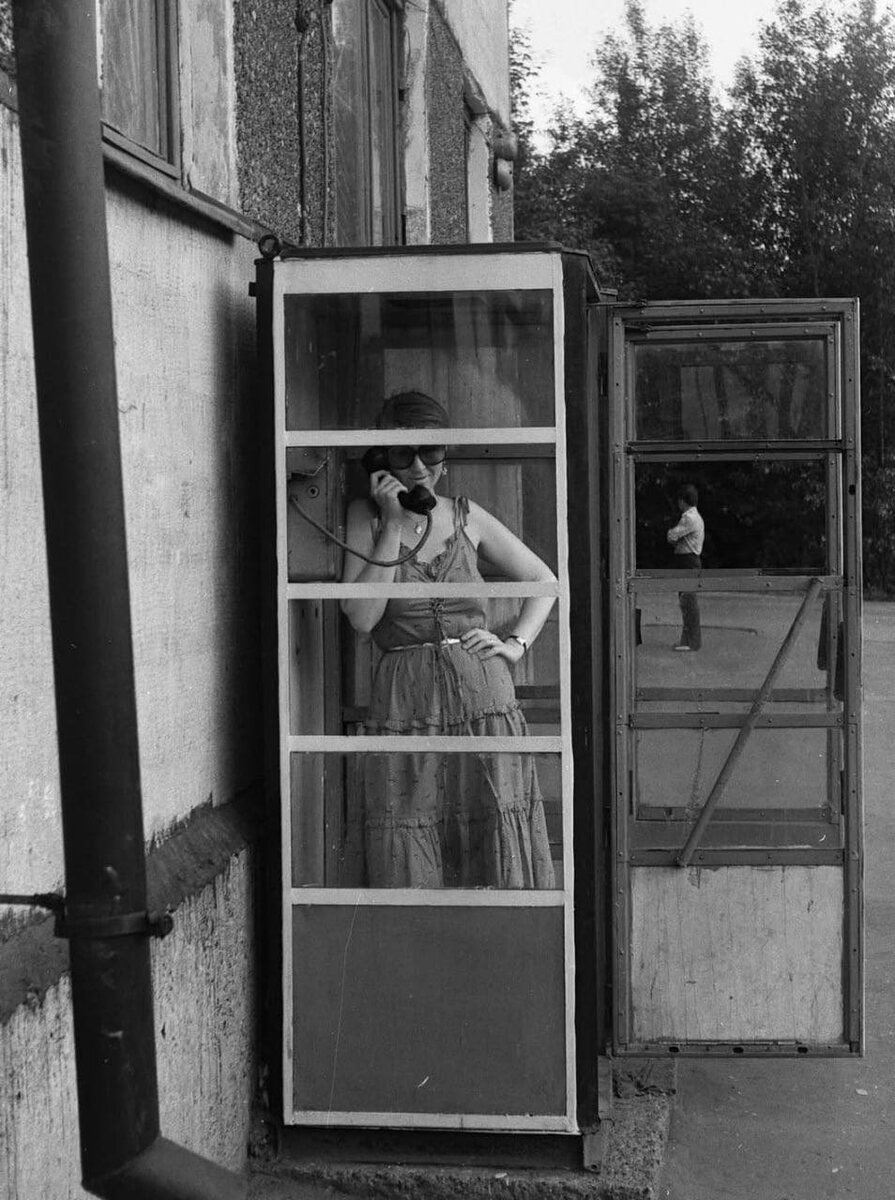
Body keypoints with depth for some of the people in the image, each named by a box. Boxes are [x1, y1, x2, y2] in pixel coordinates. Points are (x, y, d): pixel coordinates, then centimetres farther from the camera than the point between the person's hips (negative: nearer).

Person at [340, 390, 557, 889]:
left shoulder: (467, 516, 11)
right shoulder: (366, 516, 5)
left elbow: (544, 581, 20)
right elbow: (362, 617, -8)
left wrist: (516, 644, 5)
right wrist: (394, 524, -8)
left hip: (484, 698, 2)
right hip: (404, 705, -2)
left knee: (496, 854, 0)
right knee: (407, 862, -3)